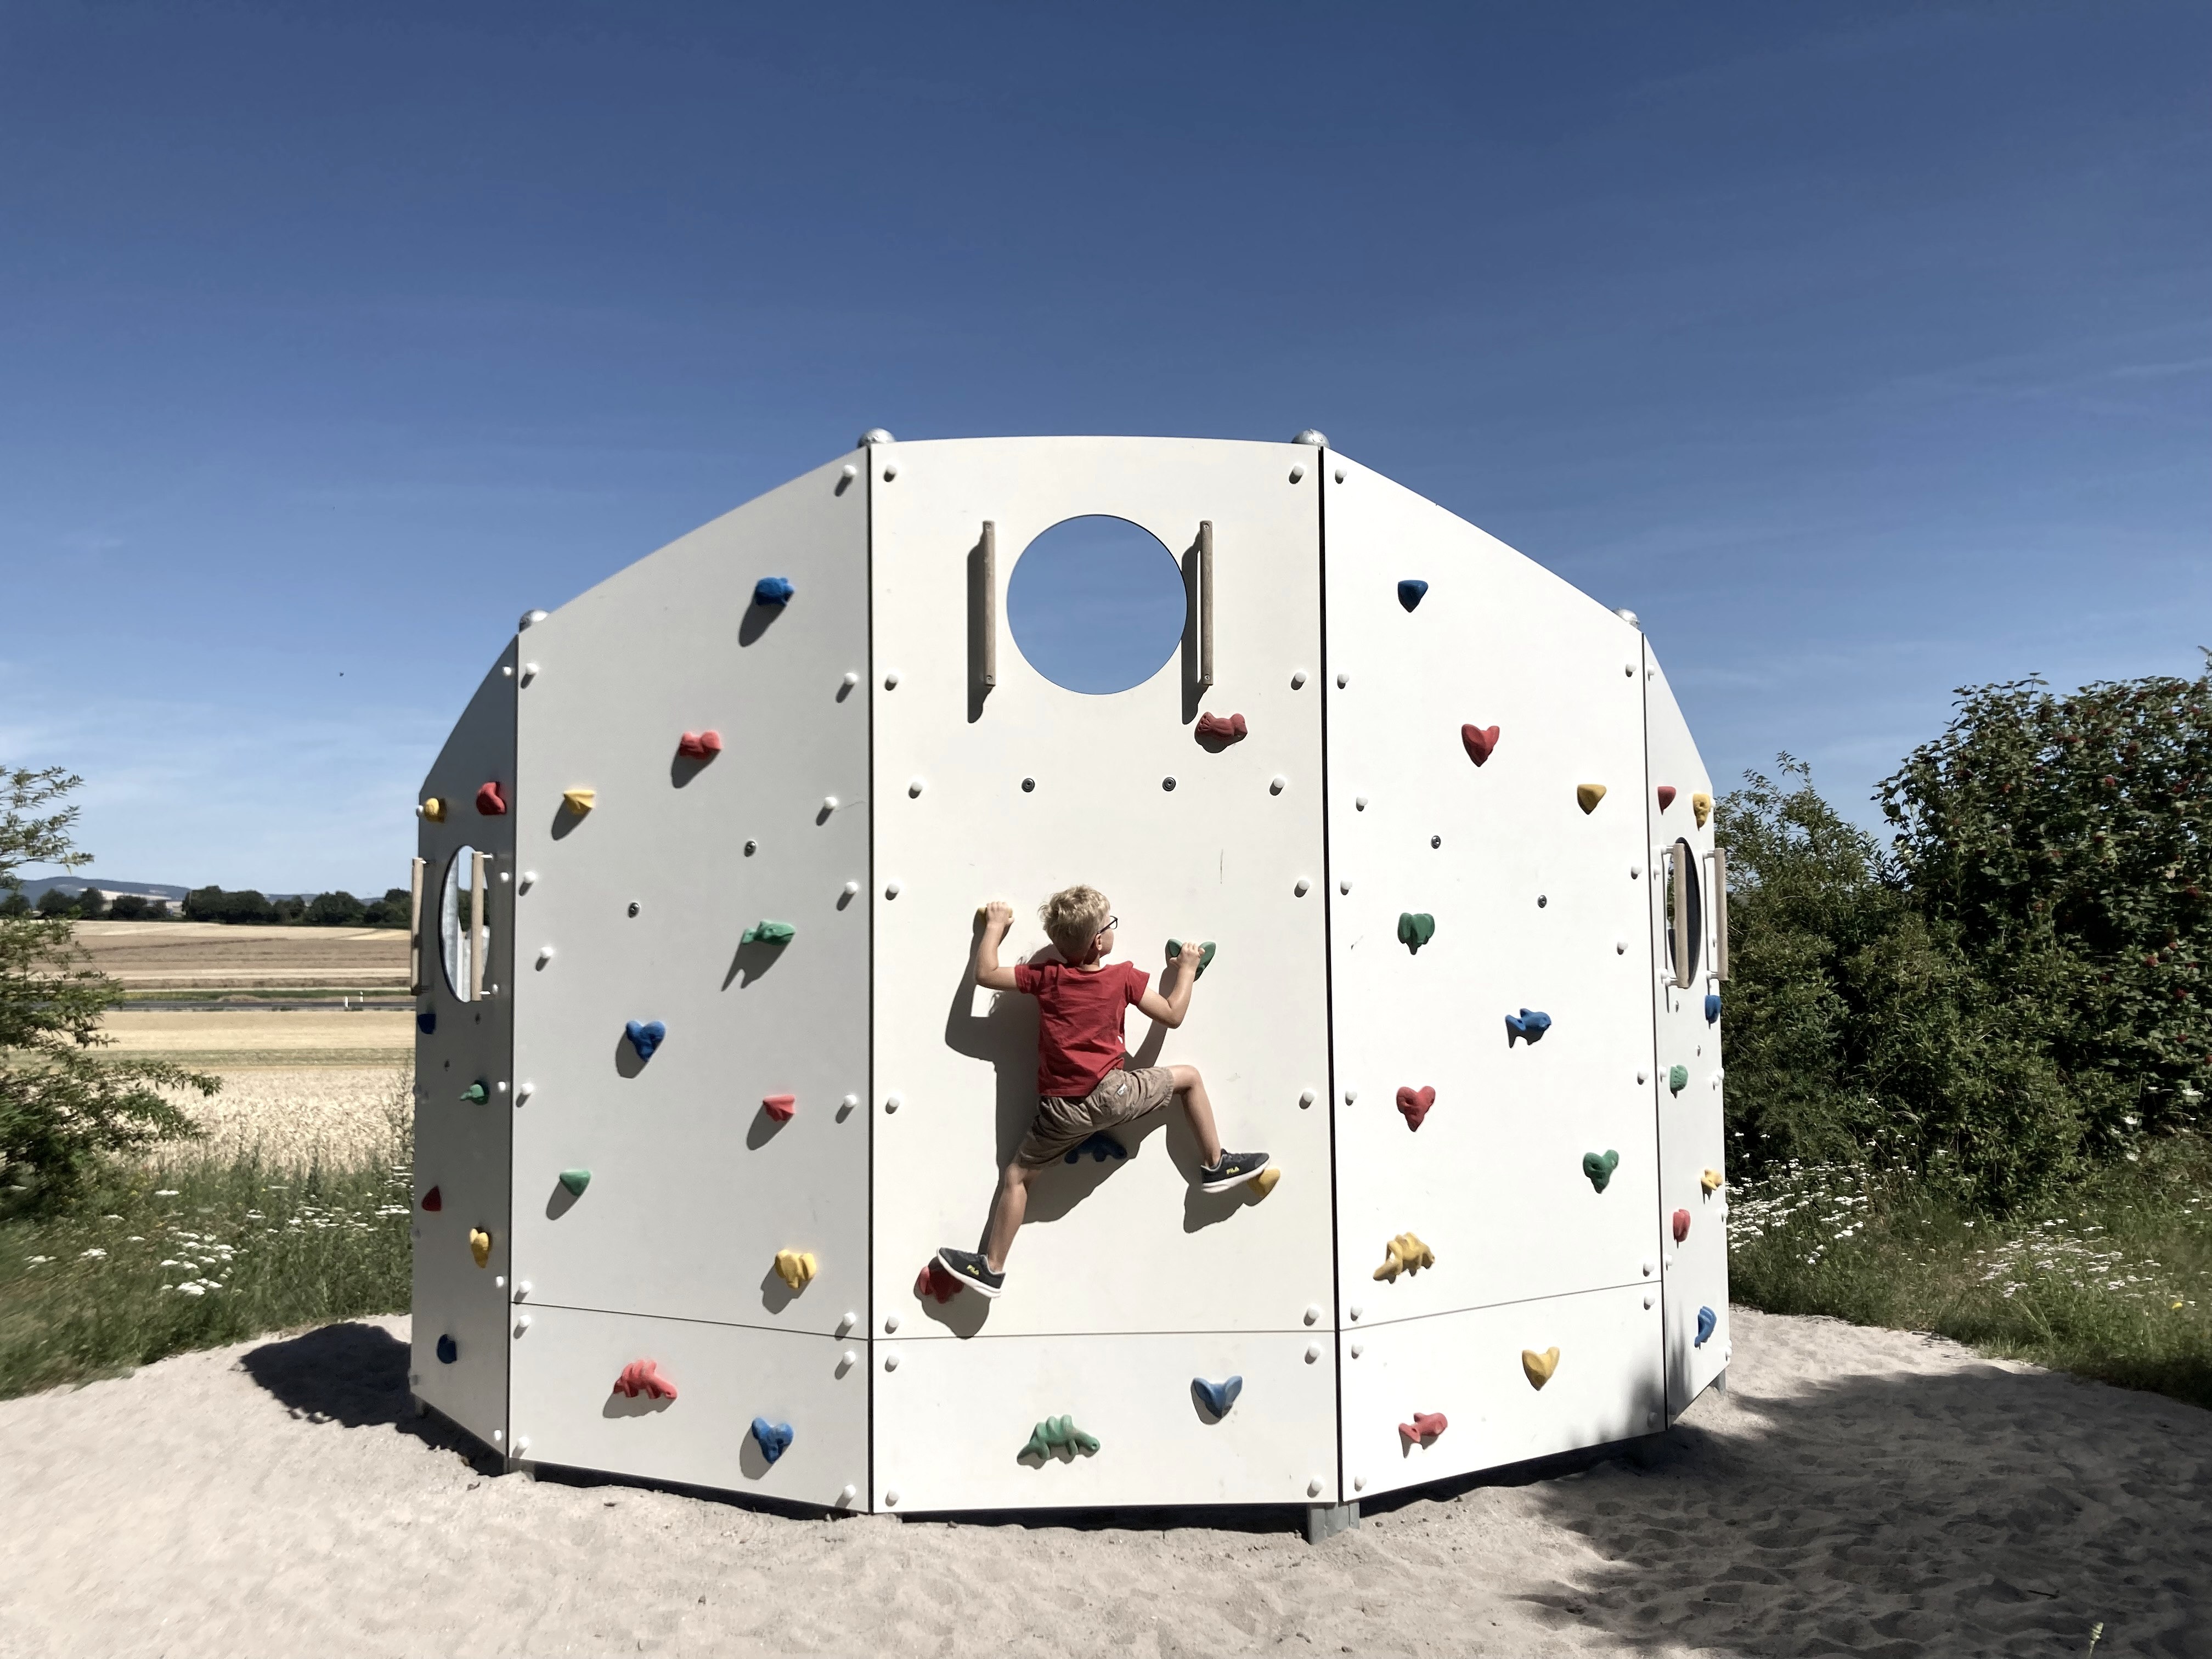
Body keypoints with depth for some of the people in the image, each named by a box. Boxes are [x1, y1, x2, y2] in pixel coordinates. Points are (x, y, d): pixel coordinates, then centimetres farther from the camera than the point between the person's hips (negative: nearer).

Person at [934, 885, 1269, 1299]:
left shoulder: (1045, 976, 1)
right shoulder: (1124, 977, -2)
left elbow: (985, 974, 6)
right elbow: (1173, 1016, 5)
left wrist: (995, 927, 19)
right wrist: (1187, 972, 21)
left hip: (1060, 1111, 1)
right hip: (1111, 1094, -1)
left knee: (1016, 1176, 11)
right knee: (1188, 1077, 20)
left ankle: (991, 1268, 10)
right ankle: (1217, 1165, 27)